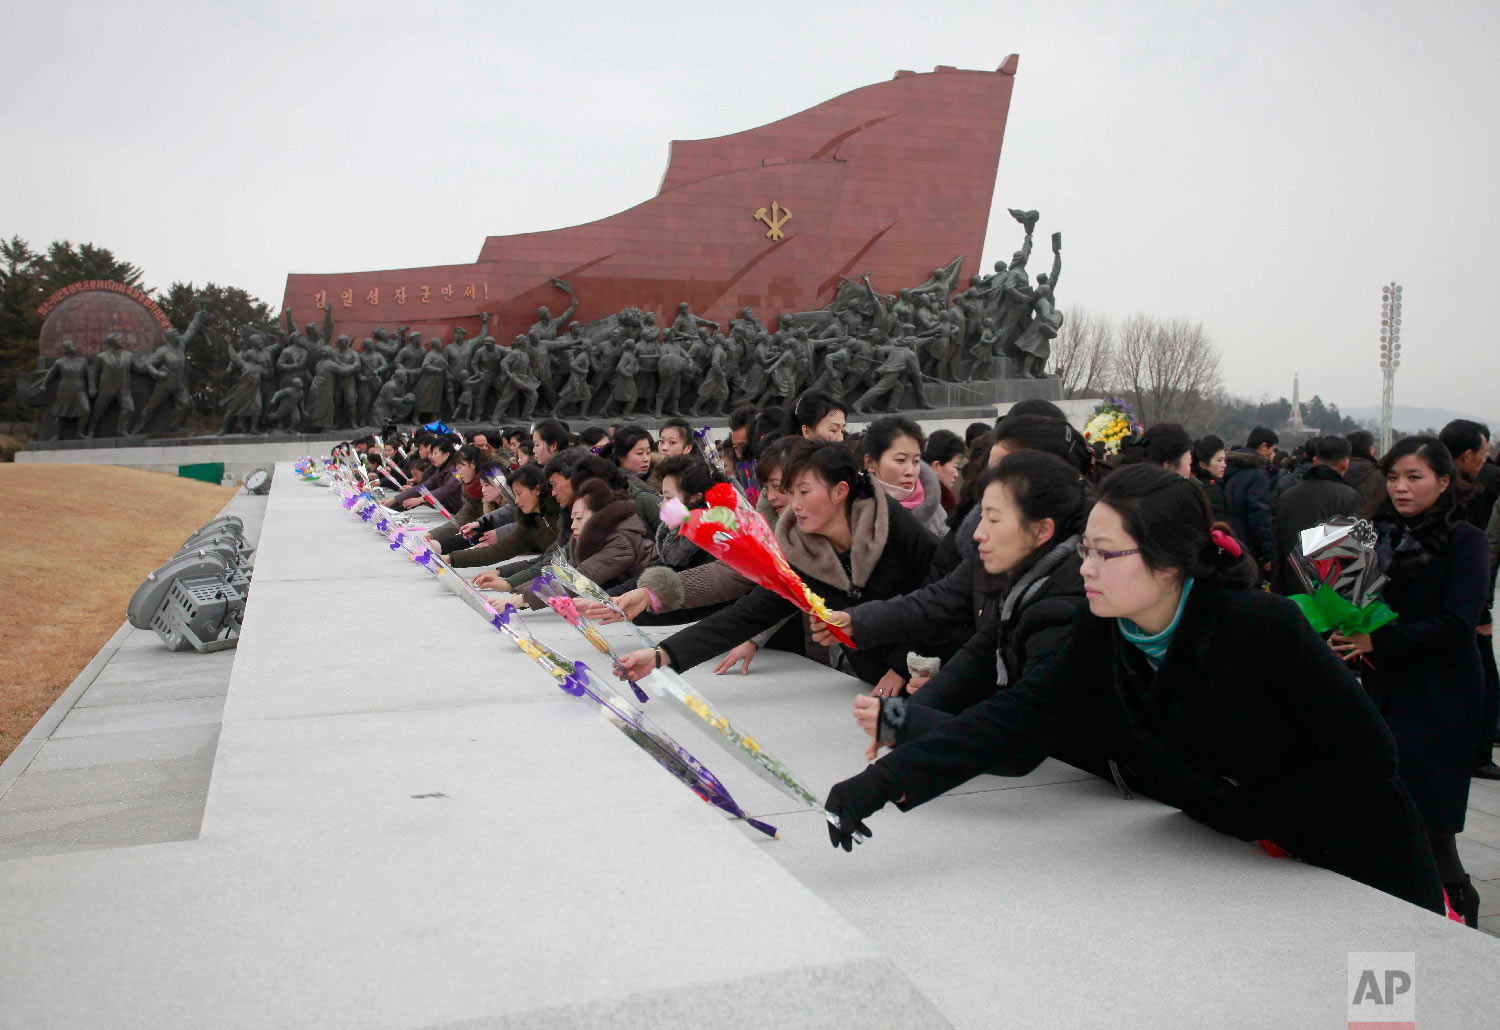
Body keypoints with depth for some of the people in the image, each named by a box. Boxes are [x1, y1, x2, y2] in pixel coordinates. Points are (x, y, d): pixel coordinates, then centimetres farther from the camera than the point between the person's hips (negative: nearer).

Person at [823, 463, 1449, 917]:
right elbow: (1016, 718, -23)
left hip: (1360, 871, -4)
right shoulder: (1103, 636, -13)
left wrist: (1249, 810, -23)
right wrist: (881, 783, -33)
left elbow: (1367, 755, -20)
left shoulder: (1263, 625, -27)